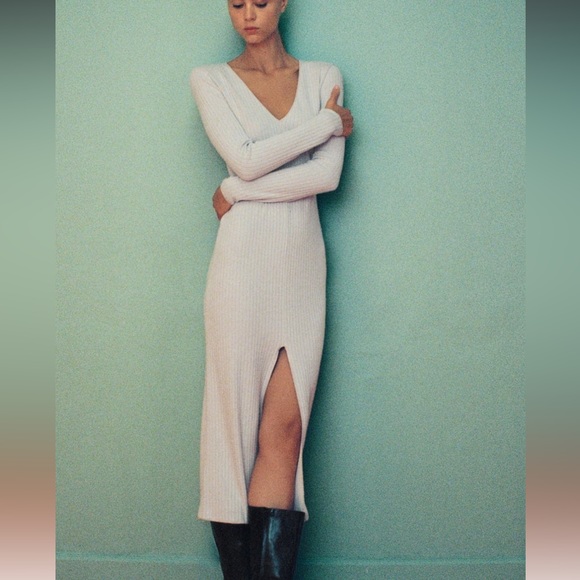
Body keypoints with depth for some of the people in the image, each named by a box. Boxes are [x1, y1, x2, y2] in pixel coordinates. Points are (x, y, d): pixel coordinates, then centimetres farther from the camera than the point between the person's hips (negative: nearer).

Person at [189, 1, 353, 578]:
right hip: (242, 260, -2)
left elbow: (328, 174, -2)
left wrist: (237, 191, -5)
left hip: (302, 264, 2)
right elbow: (245, 159, -9)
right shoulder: (210, 79, 7)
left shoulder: (324, 76, 12)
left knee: (285, 431, -5)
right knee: (235, 422, -2)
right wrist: (327, 120, -2)